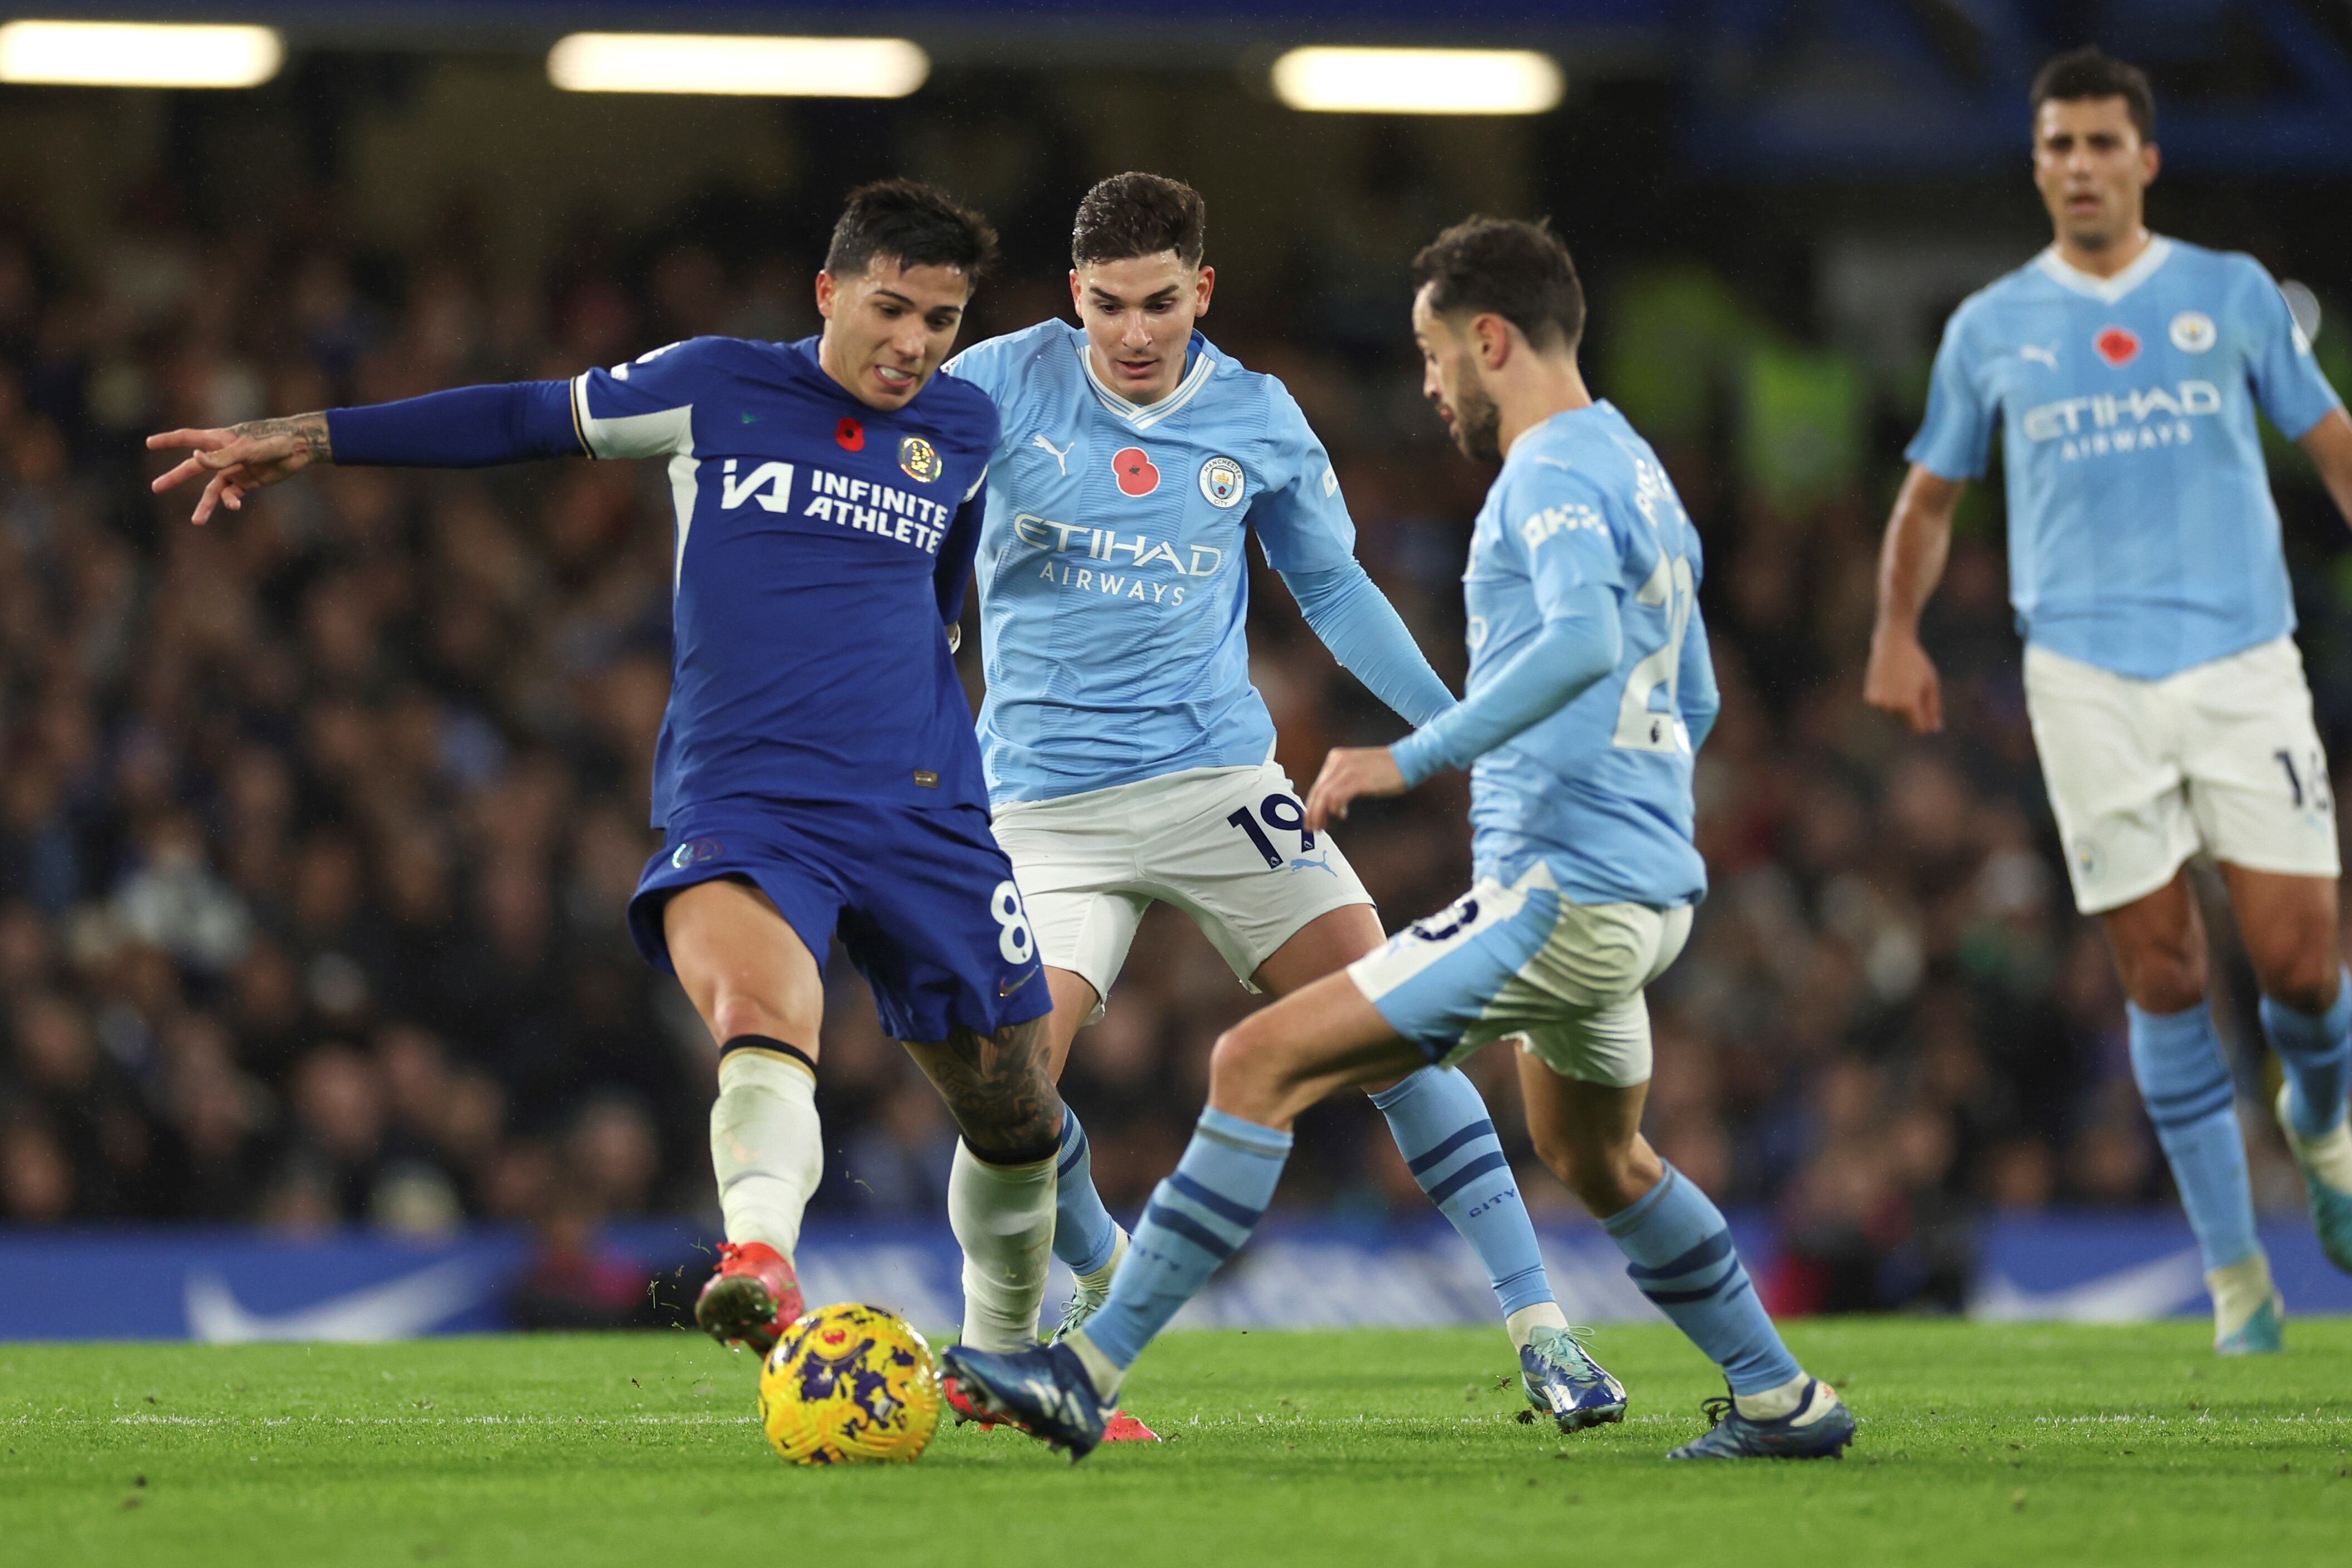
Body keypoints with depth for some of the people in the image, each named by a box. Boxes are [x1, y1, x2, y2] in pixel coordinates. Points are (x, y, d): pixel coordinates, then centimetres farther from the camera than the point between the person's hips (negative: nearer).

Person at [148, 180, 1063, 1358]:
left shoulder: (965, 432, 10)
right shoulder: (714, 389, 3)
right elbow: (527, 421, 13)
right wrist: (312, 439, 10)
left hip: (923, 817, 3)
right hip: (739, 807, -3)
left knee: (1015, 1116, 8)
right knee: (757, 1014, -34)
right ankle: (764, 1269, -58)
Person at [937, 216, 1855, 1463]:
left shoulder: (1555, 472, -12)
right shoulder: (1636, 470, 18)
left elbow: (1583, 643, -32)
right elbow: (1691, 698, 28)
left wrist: (1413, 757, -33)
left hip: (1562, 895, -10)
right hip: (1650, 886, 10)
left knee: (1261, 1065, -14)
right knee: (1595, 1158, 33)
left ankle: (1089, 1374, -18)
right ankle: (1781, 1400, 39)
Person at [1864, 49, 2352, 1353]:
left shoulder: (2234, 296, 7)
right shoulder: (1989, 329, 10)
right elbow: (1931, 494, 20)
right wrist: (1896, 635, 7)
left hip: (2242, 659, -1)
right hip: (2087, 679, 1)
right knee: (2160, 973, -3)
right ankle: (2234, 1271, 5)